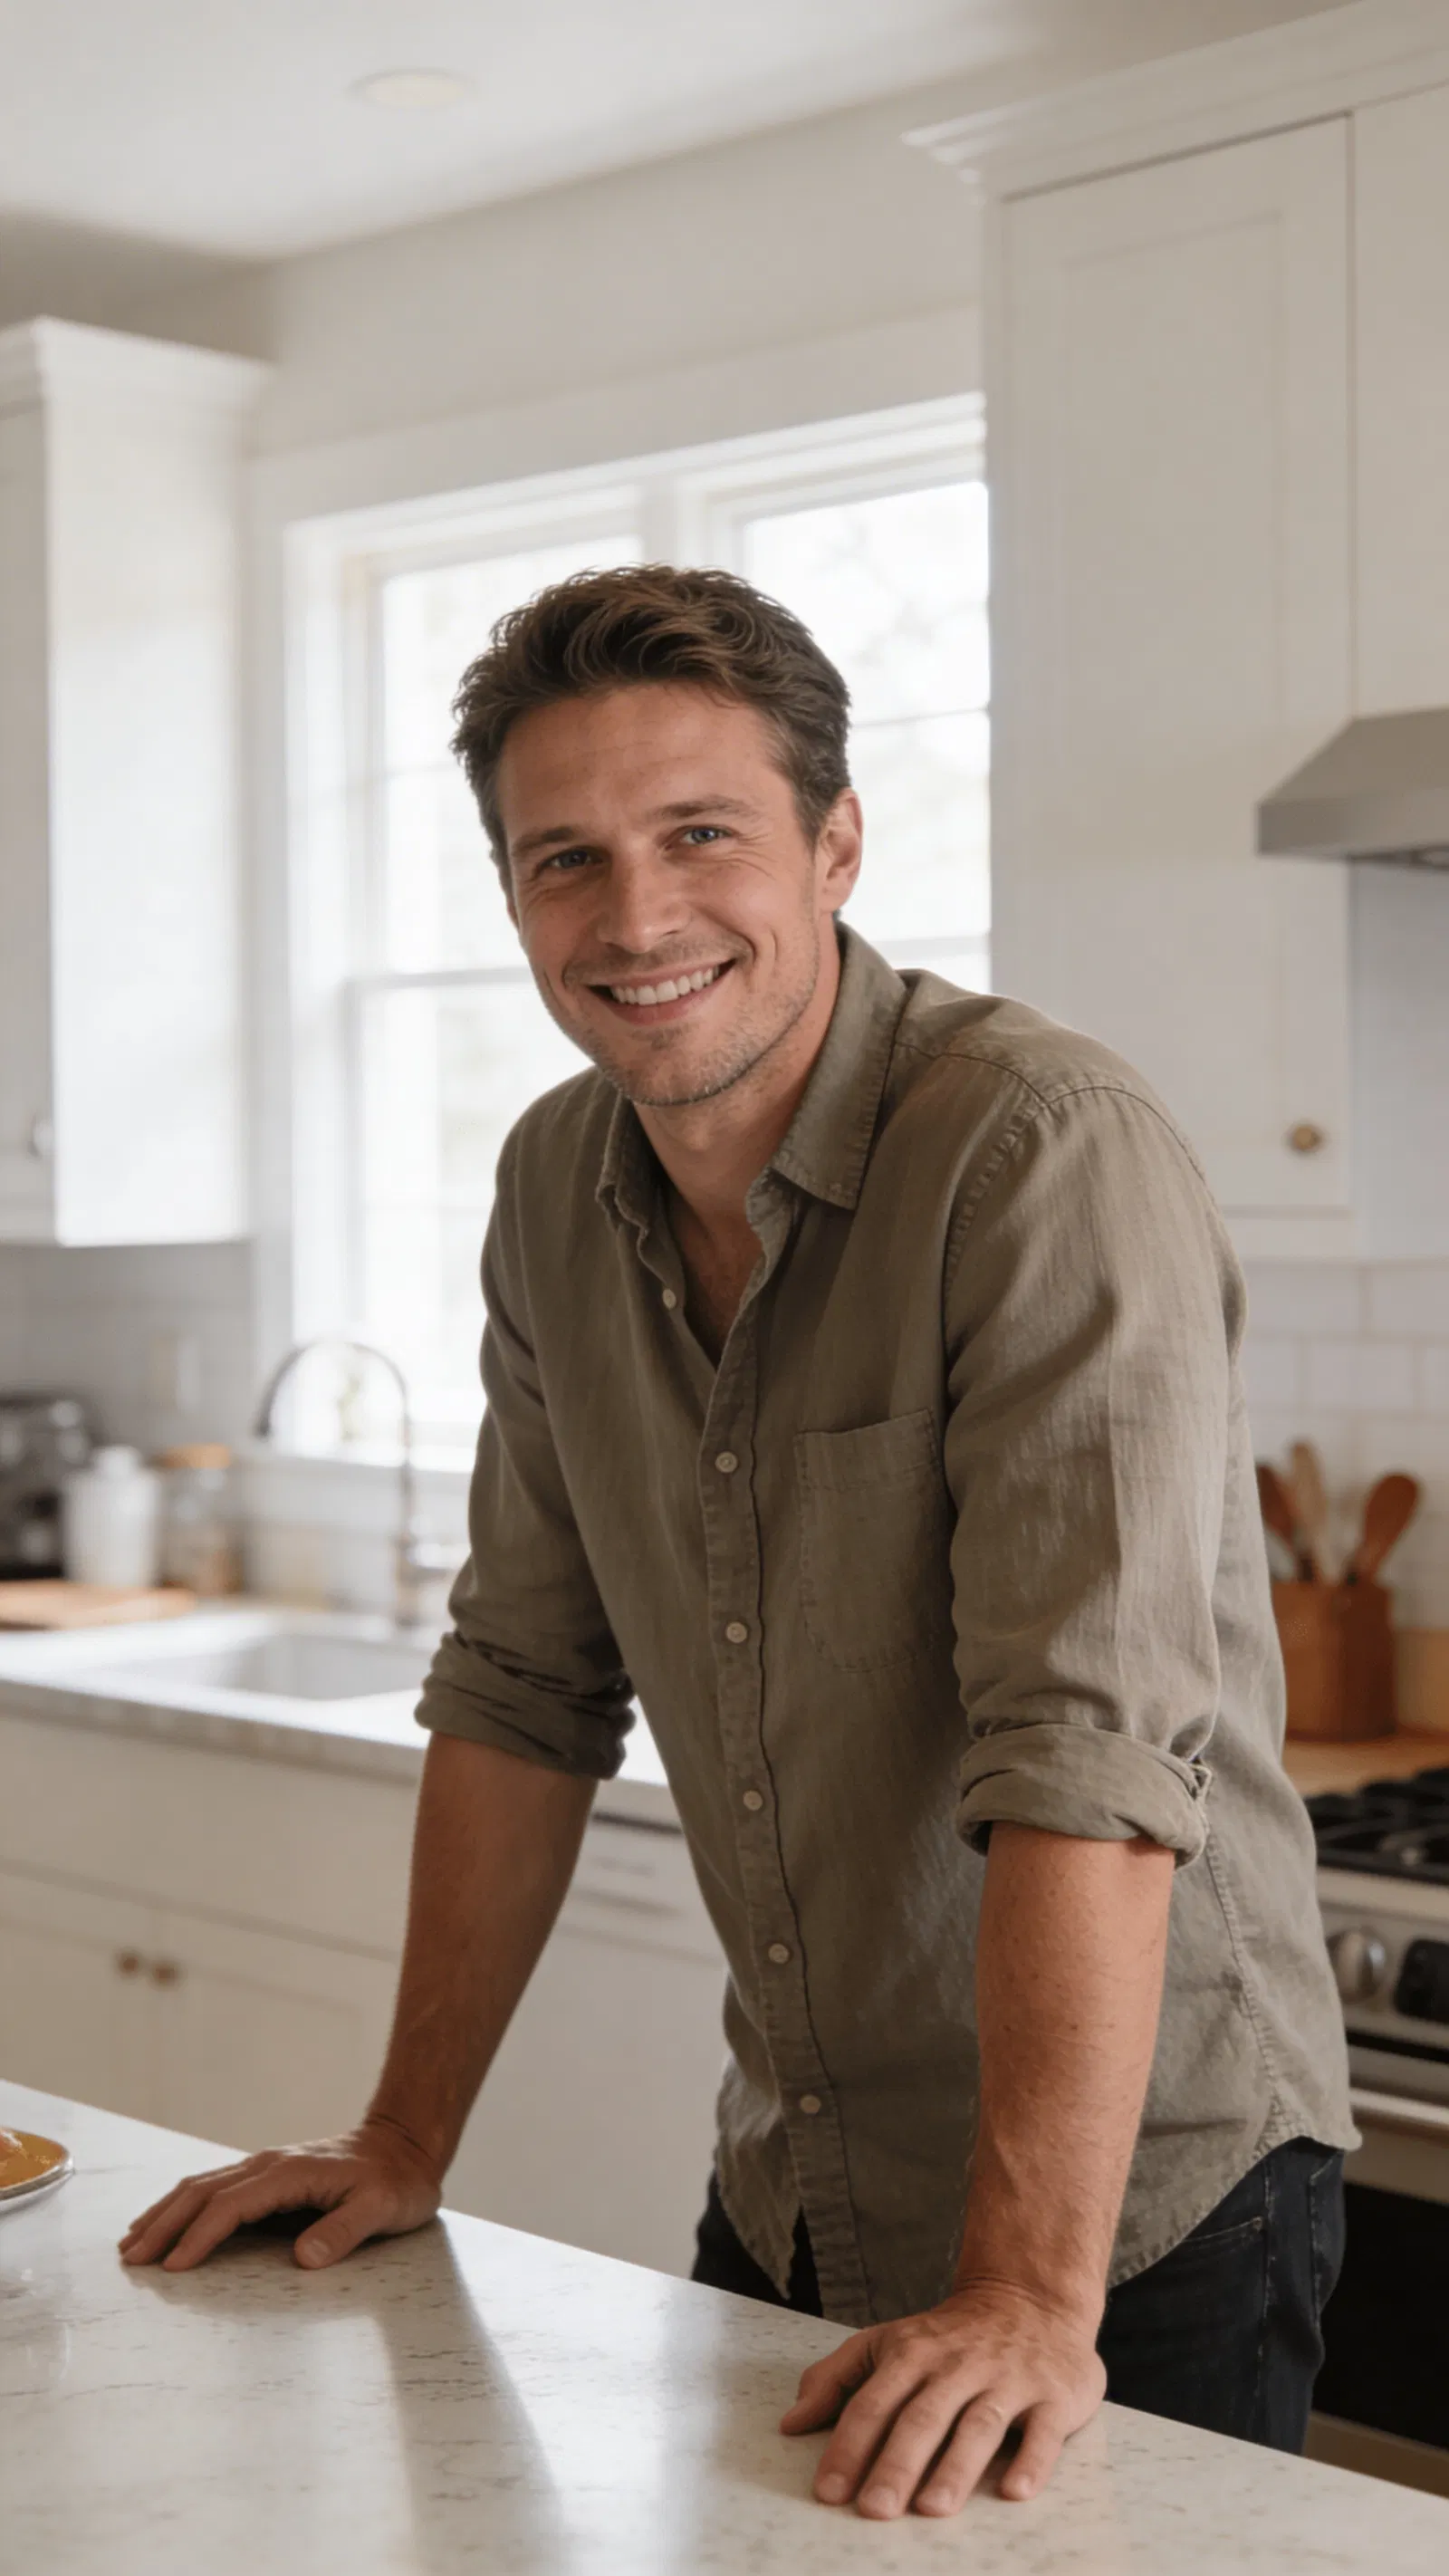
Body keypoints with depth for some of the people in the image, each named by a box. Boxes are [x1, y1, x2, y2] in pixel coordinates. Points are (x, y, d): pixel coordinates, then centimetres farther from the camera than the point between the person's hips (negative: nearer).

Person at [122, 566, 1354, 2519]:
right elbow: (526, 1687, 7)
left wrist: (1032, 2297, -33)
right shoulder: (558, 1189, 0)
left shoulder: (1049, 1153, -22)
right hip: (793, 2192, 6)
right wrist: (406, 2143, 6)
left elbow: (1092, 1747, -29)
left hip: (1142, 2205, -6)